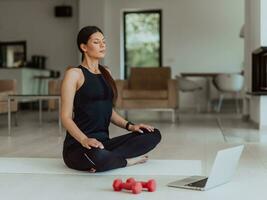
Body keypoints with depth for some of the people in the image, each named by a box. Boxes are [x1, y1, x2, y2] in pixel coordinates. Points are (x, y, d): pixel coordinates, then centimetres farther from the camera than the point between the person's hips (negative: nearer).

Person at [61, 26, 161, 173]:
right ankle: (128, 160, -11)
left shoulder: (106, 73, 17)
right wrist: (84, 140, -28)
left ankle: (108, 159, -17)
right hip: (78, 145, -6)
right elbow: (66, 117, -11)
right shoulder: (74, 74, -4)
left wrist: (129, 126, 3)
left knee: (154, 134, -10)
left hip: (104, 142, 7)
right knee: (98, 157, -41)